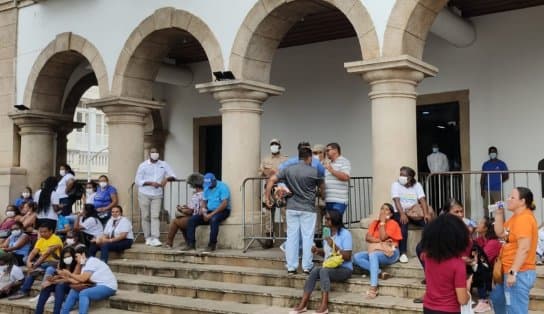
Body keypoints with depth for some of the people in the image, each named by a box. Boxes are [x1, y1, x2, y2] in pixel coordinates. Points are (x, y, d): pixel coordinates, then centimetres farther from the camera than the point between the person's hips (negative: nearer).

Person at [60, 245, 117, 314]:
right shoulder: (85, 265, 14)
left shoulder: (91, 261, -13)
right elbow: (78, 281, 5)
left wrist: (69, 274, -7)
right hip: (99, 286, 10)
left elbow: (83, 279, -19)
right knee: (73, 292, 7)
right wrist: (66, 276, 0)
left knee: (83, 293, -29)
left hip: (108, 287, -10)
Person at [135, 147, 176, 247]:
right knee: (145, 216, 2)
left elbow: (173, 176, 6)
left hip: (157, 195, 1)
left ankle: (155, 239, -13)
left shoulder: (163, 164, 7)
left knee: (155, 216, -8)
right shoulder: (143, 165, 1)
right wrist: (151, 183, -15)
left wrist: (167, 178, -17)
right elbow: (138, 181, -4)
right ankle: (148, 238, 11)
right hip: (144, 194, -1)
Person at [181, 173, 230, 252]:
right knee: (192, 219, -10)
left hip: (222, 211, -7)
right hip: (209, 211, 7)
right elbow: (204, 201, 14)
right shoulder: (207, 188, 10)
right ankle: (191, 243, -8)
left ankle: (212, 245, -32)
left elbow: (225, 204, -22)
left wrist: (211, 214, -23)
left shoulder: (222, 187, -13)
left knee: (213, 219, -39)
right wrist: (204, 212, -8)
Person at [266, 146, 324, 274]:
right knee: (307, 237, 3)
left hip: (292, 208, 3)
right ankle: (307, 266, 6)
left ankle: (291, 267, 8)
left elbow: (272, 179, -2)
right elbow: (322, 186, 5)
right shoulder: (314, 171, -6)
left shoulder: (288, 169, 2)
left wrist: (267, 197, 3)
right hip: (308, 209, -3)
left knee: (292, 236, 7)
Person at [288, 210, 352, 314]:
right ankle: (303, 304, -27)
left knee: (323, 270, -34)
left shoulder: (345, 234, -11)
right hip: (329, 267, 6)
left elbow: (347, 257, -16)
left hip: (344, 269, -6)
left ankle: (324, 305, -33)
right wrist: (318, 251, 0)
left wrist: (334, 245, -24)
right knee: (315, 270, -25)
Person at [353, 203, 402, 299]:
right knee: (356, 257, -17)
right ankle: (380, 273, -25)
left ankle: (373, 288, -43)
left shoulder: (393, 223, -4)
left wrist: (382, 222, -9)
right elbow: (368, 238, -1)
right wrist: (380, 241, -16)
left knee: (373, 254, -38)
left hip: (390, 253, -7)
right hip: (376, 251, 7)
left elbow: (383, 237, -17)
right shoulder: (375, 223, 13)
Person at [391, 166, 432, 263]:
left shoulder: (417, 185, 5)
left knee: (428, 222, -23)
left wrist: (426, 214, -24)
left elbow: (422, 200, -8)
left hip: (414, 213, 3)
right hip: (400, 213, -3)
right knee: (403, 223, -35)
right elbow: (397, 200, -15)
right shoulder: (396, 184, -2)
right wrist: (402, 214, -31)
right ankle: (402, 254, -33)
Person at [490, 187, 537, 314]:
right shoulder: (516, 217, 13)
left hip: (519, 273, -11)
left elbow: (524, 248, -25)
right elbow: (500, 233, 18)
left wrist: (513, 272, -26)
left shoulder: (524, 218, -19)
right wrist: (499, 213, 9)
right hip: (510, 271, 11)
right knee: (496, 297, 25)